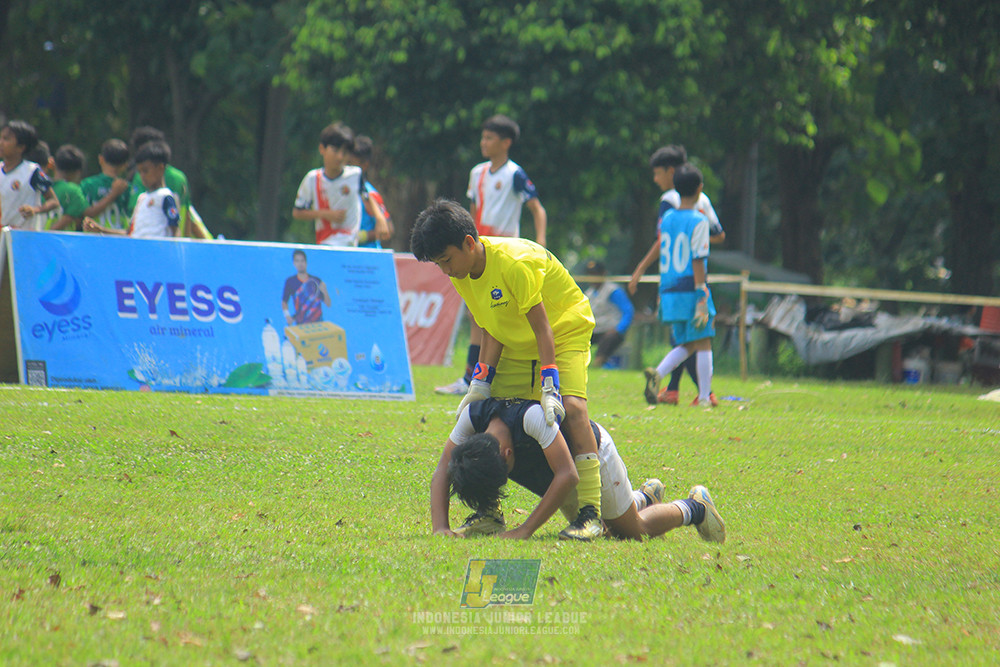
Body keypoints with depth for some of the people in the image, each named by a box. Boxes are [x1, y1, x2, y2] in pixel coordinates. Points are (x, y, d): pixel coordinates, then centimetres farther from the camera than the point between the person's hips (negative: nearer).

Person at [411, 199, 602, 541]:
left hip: (565, 332, -8)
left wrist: (550, 387, -35)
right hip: (517, 345, 8)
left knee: (571, 406, -28)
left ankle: (590, 512, -28)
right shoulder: (461, 273, -7)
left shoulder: (515, 263, -32)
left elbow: (543, 328, -29)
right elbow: (491, 331, -3)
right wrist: (480, 382, -14)